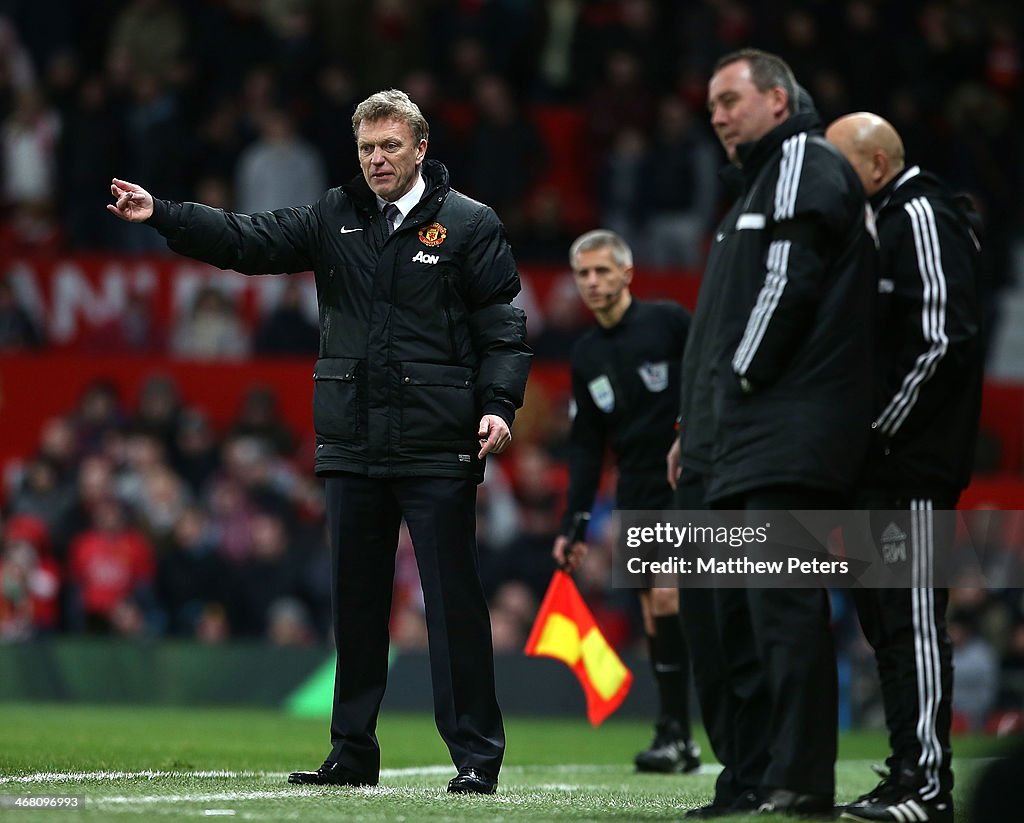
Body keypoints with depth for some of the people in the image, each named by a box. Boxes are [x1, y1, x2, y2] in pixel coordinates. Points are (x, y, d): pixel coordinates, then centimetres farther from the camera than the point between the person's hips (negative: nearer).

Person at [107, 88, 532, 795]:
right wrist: (161, 214, -7)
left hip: (437, 448, -5)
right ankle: (353, 755, 15)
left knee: (454, 599, -5)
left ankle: (477, 755, 0)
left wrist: (499, 405, -14)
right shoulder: (336, 219, 12)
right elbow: (248, 240, 5)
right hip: (353, 446, 5)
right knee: (356, 601, 8)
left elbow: (504, 326, -1)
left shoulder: (469, 225, 1)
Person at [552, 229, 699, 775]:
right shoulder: (586, 355, 12)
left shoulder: (670, 322, -6)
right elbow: (587, 445, 14)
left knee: (667, 594, -16)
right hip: (636, 495, 6)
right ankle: (679, 743, 9)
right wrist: (573, 524, 10)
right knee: (654, 613, 4)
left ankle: (673, 732, -13)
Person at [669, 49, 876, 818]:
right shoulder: (761, 182, 26)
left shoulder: (806, 164, -4)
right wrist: (702, 426, 18)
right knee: (727, 612, 10)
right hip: (743, 450, 11)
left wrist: (741, 385, -11)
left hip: (789, 438, -11)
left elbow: (788, 287, -15)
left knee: (783, 603, -14)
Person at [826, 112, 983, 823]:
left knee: (913, 618, -10)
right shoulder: (881, 223, 20)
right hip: (882, 467, 10)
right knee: (884, 614, 12)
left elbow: (942, 340, -19)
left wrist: (881, 430, -16)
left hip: (914, 464, -10)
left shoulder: (923, 219, -10)